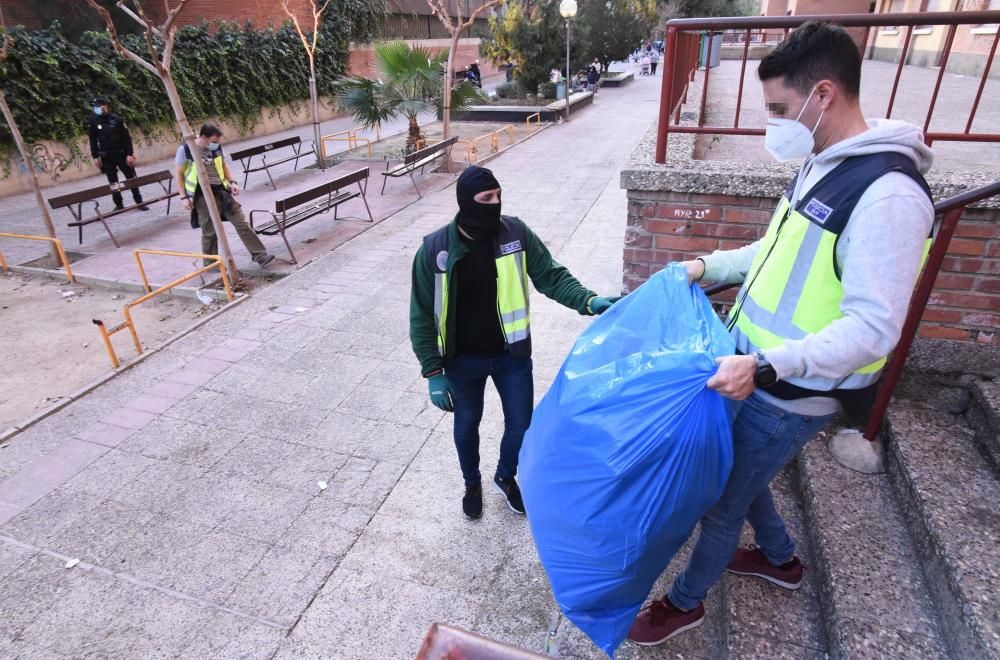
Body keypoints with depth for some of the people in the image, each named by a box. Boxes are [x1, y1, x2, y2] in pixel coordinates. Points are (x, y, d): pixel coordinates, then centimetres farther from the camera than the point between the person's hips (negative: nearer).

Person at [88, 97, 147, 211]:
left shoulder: (116, 119, -5)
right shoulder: (93, 121, -1)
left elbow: (127, 137, -5)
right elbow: (93, 140, 4)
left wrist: (130, 154, -11)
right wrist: (95, 156, 1)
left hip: (121, 153, -1)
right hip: (106, 157, 1)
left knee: (131, 178, 2)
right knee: (113, 181, 6)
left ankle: (139, 202, 10)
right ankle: (119, 204, 14)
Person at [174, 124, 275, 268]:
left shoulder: (216, 147, 5)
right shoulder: (185, 150, -8)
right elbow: (179, 174, -2)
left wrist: (232, 182, 4)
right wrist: (185, 197, -6)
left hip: (221, 191, 4)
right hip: (203, 195, -4)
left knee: (241, 223, -1)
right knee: (210, 231, 3)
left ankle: (260, 256, 1)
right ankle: (211, 264, 20)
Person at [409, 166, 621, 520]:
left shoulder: (516, 233, -12)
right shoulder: (435, 249, -17)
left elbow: (551, 276, -6)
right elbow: (422, 316, -11)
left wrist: (588, 300, -25)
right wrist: (433, 373, -12)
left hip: (511, 354, 2)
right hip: (463, 361, -1)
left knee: (521, 422, 15)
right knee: (467, 425, 19)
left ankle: (506, 476, 47)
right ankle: (472, 483, 49)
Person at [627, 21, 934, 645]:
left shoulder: (888, 193, -26)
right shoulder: (821, 164, 4)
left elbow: (874, 328, -29)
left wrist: (766, 365, -38)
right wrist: (711, 265, 11)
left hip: (793, 395, -9)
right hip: (759, 374, 9)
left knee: (722, 499, 9)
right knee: (738, 472, 27)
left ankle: (685, 602, 36)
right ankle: (781, 559, 54)